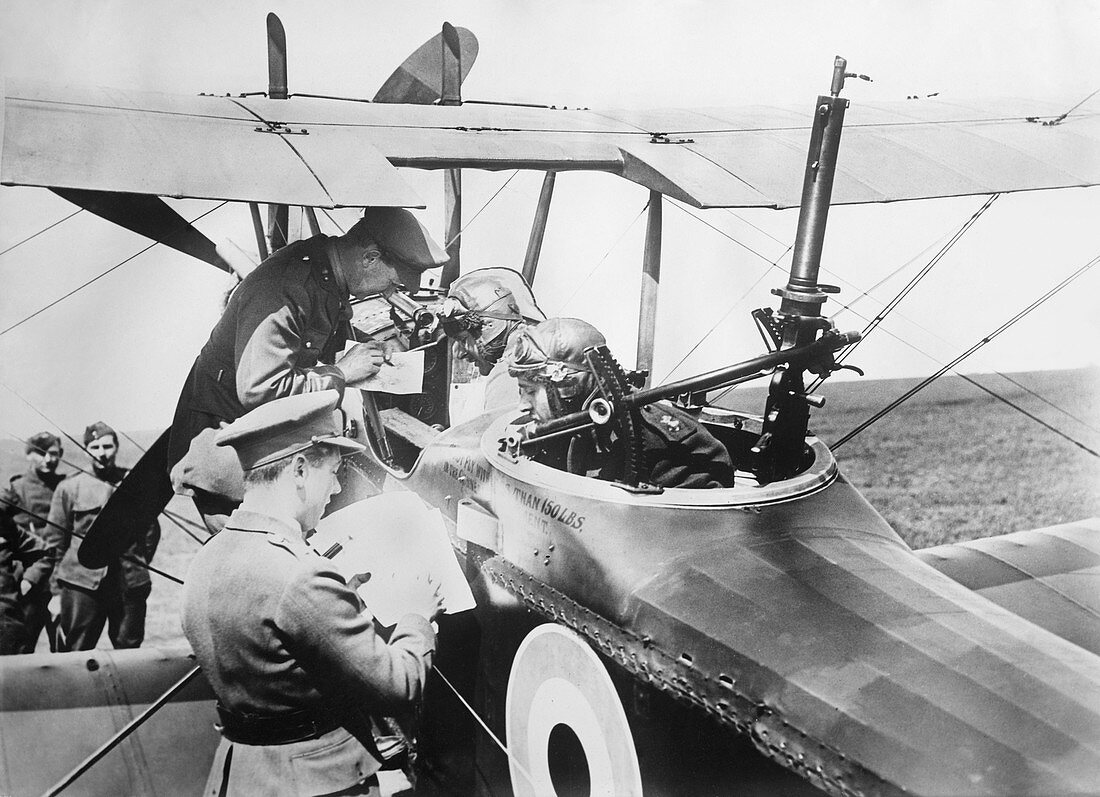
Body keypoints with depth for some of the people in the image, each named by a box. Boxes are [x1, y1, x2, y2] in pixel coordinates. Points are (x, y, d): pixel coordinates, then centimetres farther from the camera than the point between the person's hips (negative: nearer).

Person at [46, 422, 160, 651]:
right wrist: (64, 573, 3)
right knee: (76, 652, 1)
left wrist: (139, 567, 10)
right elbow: (55, 537, 5)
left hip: (130, 584, 1)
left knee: (129, 652, 8)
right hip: (82, 584, -1)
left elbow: (152, 529, 12)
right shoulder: (69, 487, 3)